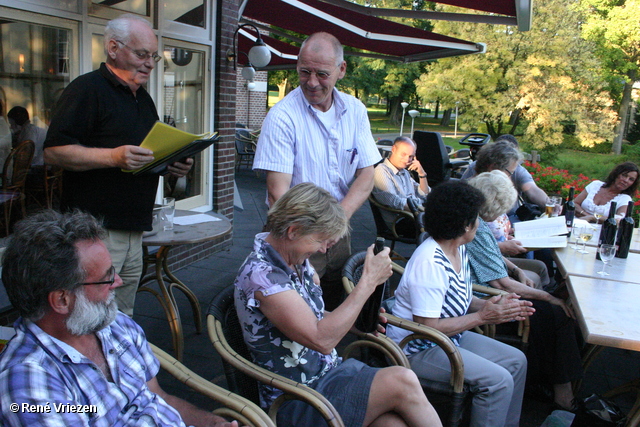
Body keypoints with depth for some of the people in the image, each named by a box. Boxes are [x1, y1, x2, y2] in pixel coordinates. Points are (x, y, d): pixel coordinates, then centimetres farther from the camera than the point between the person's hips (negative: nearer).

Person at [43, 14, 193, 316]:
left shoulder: (143, 98, 19)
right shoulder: (87, 89, -7)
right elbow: (54, 152, -15)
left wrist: (173, 164, 7)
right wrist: (113, 157, -25)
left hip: (134, 230, 8)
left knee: (122, 321, 15)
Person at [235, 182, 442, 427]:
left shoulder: (298, 261, 5)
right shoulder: (260, 275, -21)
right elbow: (321, 339, -25)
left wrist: (357, 322, 1)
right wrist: (369, 281, -20)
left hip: (331, 370, 7)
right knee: (402, 382, -24)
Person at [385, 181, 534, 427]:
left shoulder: (459, 249, 2)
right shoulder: (429, 263, -28)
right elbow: (426, 327, -28)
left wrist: (494, 305, -5)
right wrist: (482, 317, -22)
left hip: (449, 336, 10)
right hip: (417, 349, -10)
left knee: (516, 360, 10)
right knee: (499, 380, -18)